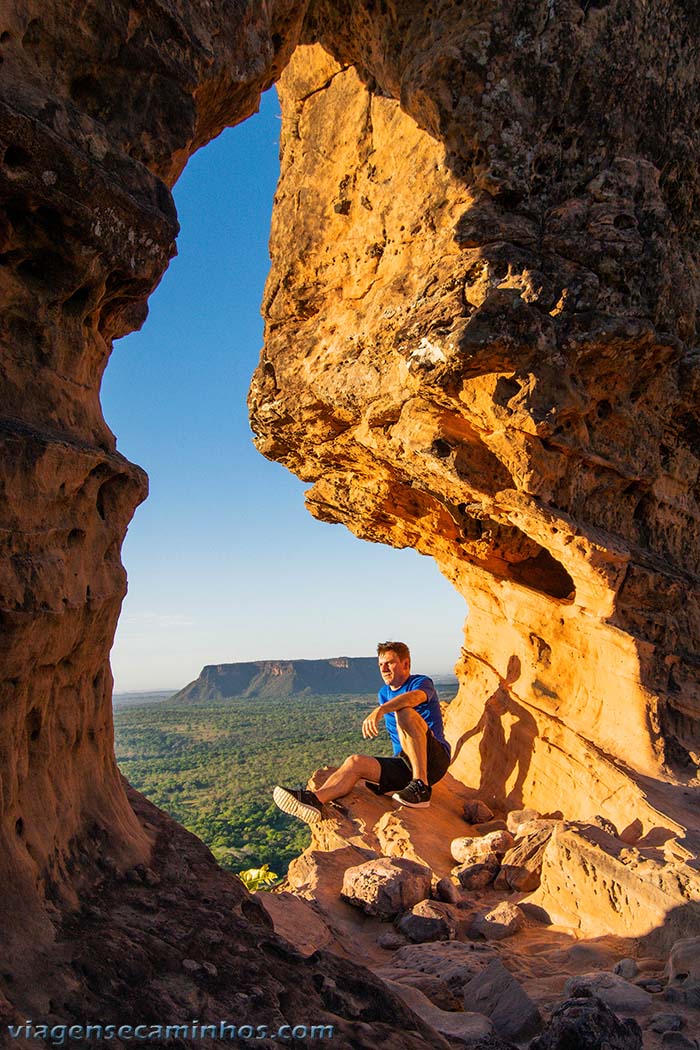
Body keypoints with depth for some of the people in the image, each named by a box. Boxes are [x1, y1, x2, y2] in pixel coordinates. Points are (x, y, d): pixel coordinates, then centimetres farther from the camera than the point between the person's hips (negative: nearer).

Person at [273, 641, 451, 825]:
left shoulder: (422, 682, -4)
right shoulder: (384, 694, 19)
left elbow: (416, 696, -31)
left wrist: (379, 710, -45)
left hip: (434, 759, -6)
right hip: (403, 764, 7)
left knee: (405, 712, -30)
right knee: (356, 763, -16)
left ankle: (421, 787, -34)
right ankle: (315, 799, -38)